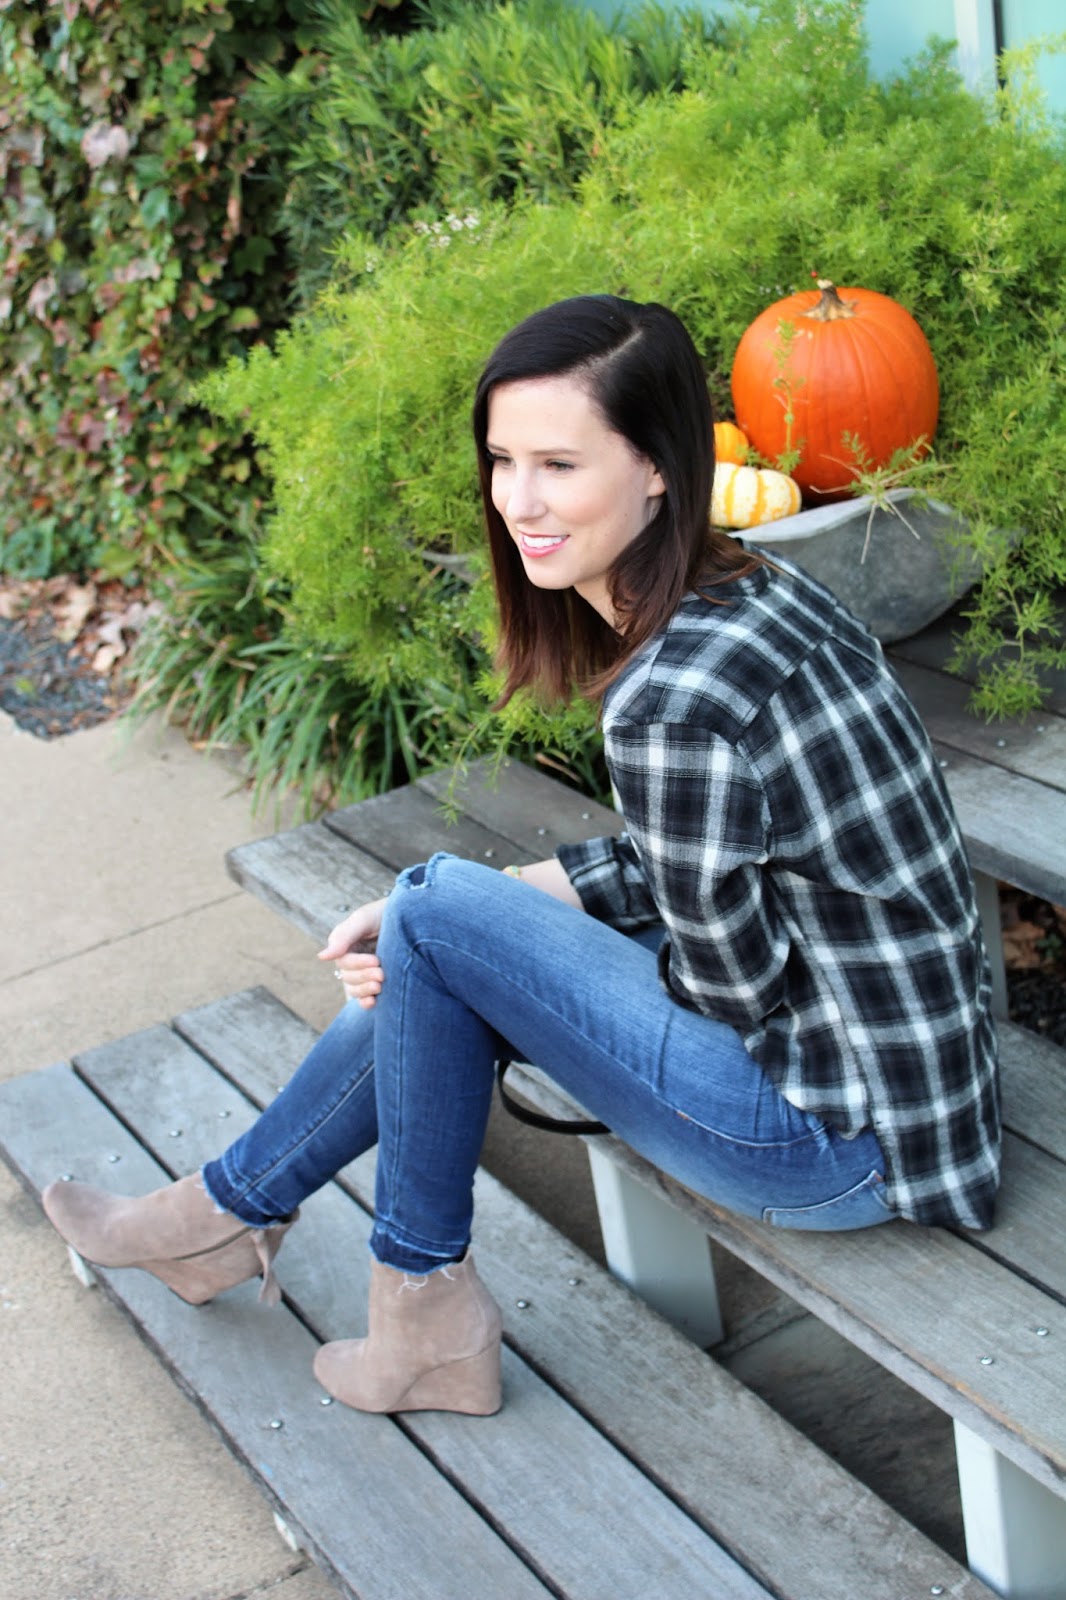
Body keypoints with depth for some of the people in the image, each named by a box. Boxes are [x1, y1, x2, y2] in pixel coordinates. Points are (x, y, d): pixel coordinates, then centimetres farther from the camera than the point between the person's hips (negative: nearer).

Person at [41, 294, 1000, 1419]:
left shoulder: (674, 703, -28)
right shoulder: (754, 589, 2)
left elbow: (734, 986, -18)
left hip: (838, 1138, -9)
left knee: (439, 914, -9)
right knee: (427, 945, 10)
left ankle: (423, 1302, 12)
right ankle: (234, 1210, 29)